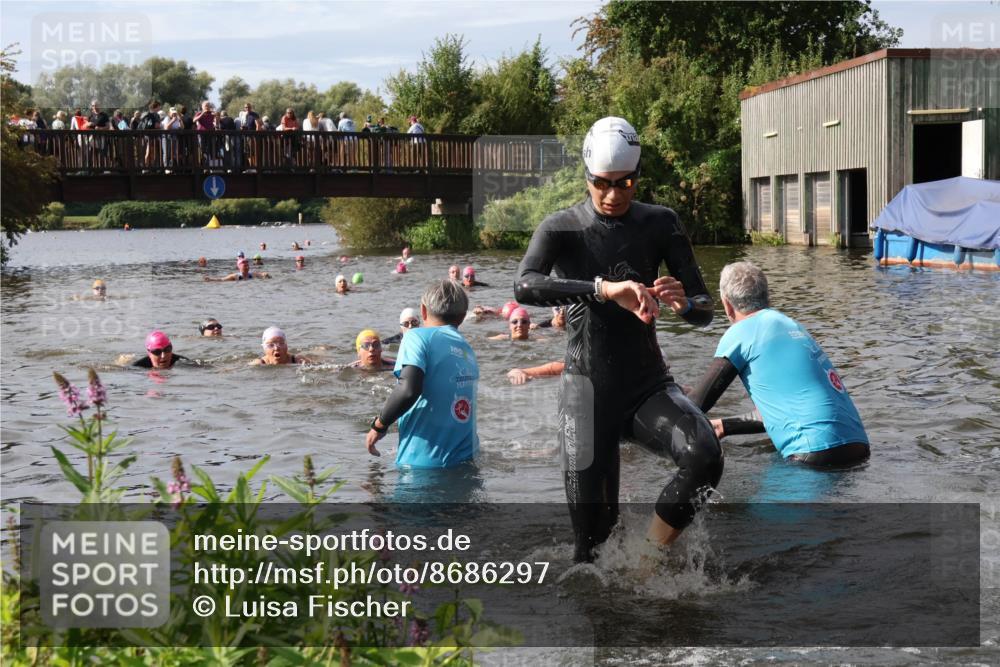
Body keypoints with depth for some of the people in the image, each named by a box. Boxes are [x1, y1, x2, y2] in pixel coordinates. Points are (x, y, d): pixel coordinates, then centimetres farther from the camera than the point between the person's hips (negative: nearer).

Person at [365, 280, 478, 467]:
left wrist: (379, 425, -7)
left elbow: (409, 389, -22)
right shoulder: (468, 350, 15)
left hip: (425, 461, -6)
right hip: (466, 458, 6)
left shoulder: (419, 336, -6)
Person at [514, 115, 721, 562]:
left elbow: (705, 311, 0)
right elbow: (524, 287, -26)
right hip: (589, 390, -1)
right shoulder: (561, 229, -5)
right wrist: (603, 288, -41)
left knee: (704, 458, -28)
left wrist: (684, 303, -26)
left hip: (649, 384, 2)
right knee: (593, 529, -4)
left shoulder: (660, 224, 2)